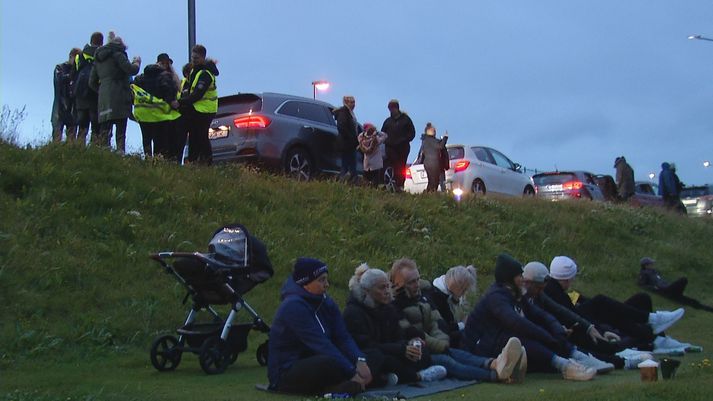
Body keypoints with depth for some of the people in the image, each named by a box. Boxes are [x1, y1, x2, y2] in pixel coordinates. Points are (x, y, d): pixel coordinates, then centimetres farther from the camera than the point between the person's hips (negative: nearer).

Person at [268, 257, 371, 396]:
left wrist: (360, 360, -24)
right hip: (285, 373, -8)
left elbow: (343, 337, -4)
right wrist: (352, 373, -28)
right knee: (332, 362, -34)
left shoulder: (326, 303, 6)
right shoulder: (294, 306, -19)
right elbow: (320, 344, -26)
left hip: (312, 365, 8)